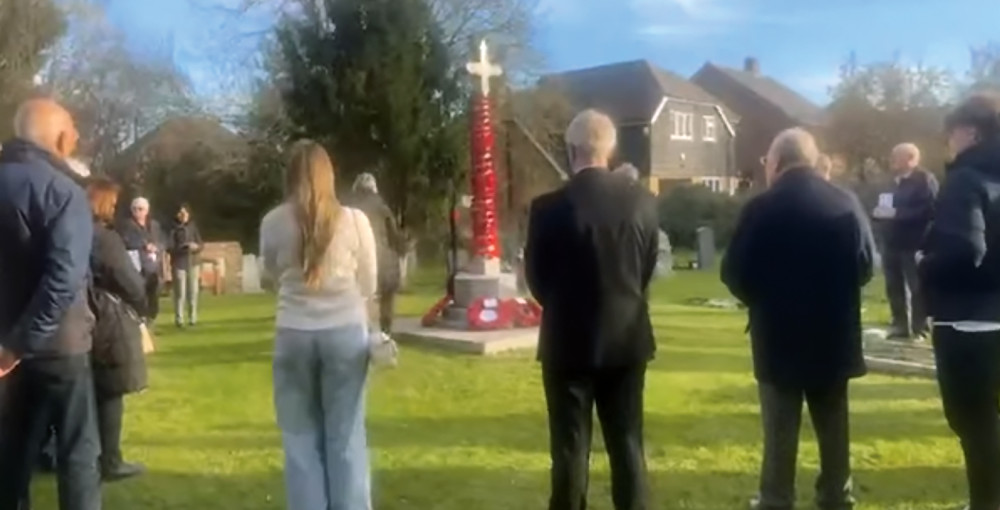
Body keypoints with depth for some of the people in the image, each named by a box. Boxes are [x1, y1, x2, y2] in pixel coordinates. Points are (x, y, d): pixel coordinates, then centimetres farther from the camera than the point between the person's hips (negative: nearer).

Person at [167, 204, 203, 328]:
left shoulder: (193, 227, 6)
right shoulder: (173, 229, -6)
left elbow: (200, 244, 8)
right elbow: (169, 248, -10)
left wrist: (196, 247, -12)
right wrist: (183, 247, -23)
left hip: (192, 263, 4)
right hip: (179, 264, -4)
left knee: (193, 292, 5)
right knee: (180, 293, -5)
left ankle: (193, 318, 14)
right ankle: (179, 319, 1)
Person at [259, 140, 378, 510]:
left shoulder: (273, 223, -2)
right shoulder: (354, 220, -4)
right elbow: (368, 285, 6)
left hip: (294, 335, 0)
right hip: (346, 333, 0)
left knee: (301, 438, 10)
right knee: (347, 438, 7)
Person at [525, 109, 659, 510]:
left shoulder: (550, 207, -13)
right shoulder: (642, 201, -3)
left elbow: (537, 278, -2)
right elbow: (648, 268, 7)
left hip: (569, 340, -3)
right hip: (628, 337, 3)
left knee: (570, 447, 6)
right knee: (628, 444, 12)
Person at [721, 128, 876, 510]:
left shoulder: (761, 208, -13)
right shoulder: (847, 203, -3)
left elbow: (734, 271, -11)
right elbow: (866, 265, 2)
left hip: (779, 333, -3)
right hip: (833, 333, 3)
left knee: (780, 427, 6)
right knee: (833, 422, 15)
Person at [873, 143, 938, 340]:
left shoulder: (925, 180, -7)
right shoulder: (895, 182, 17)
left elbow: (928, 210, -18)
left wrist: (896, 213, -21)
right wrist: (881, 211, -1)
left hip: (914, 244, -7)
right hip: (893, 243, 7)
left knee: (917, 287, -1)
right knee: (894, 287, 9)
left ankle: (919, 328, 6)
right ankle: (900, 326, 18)